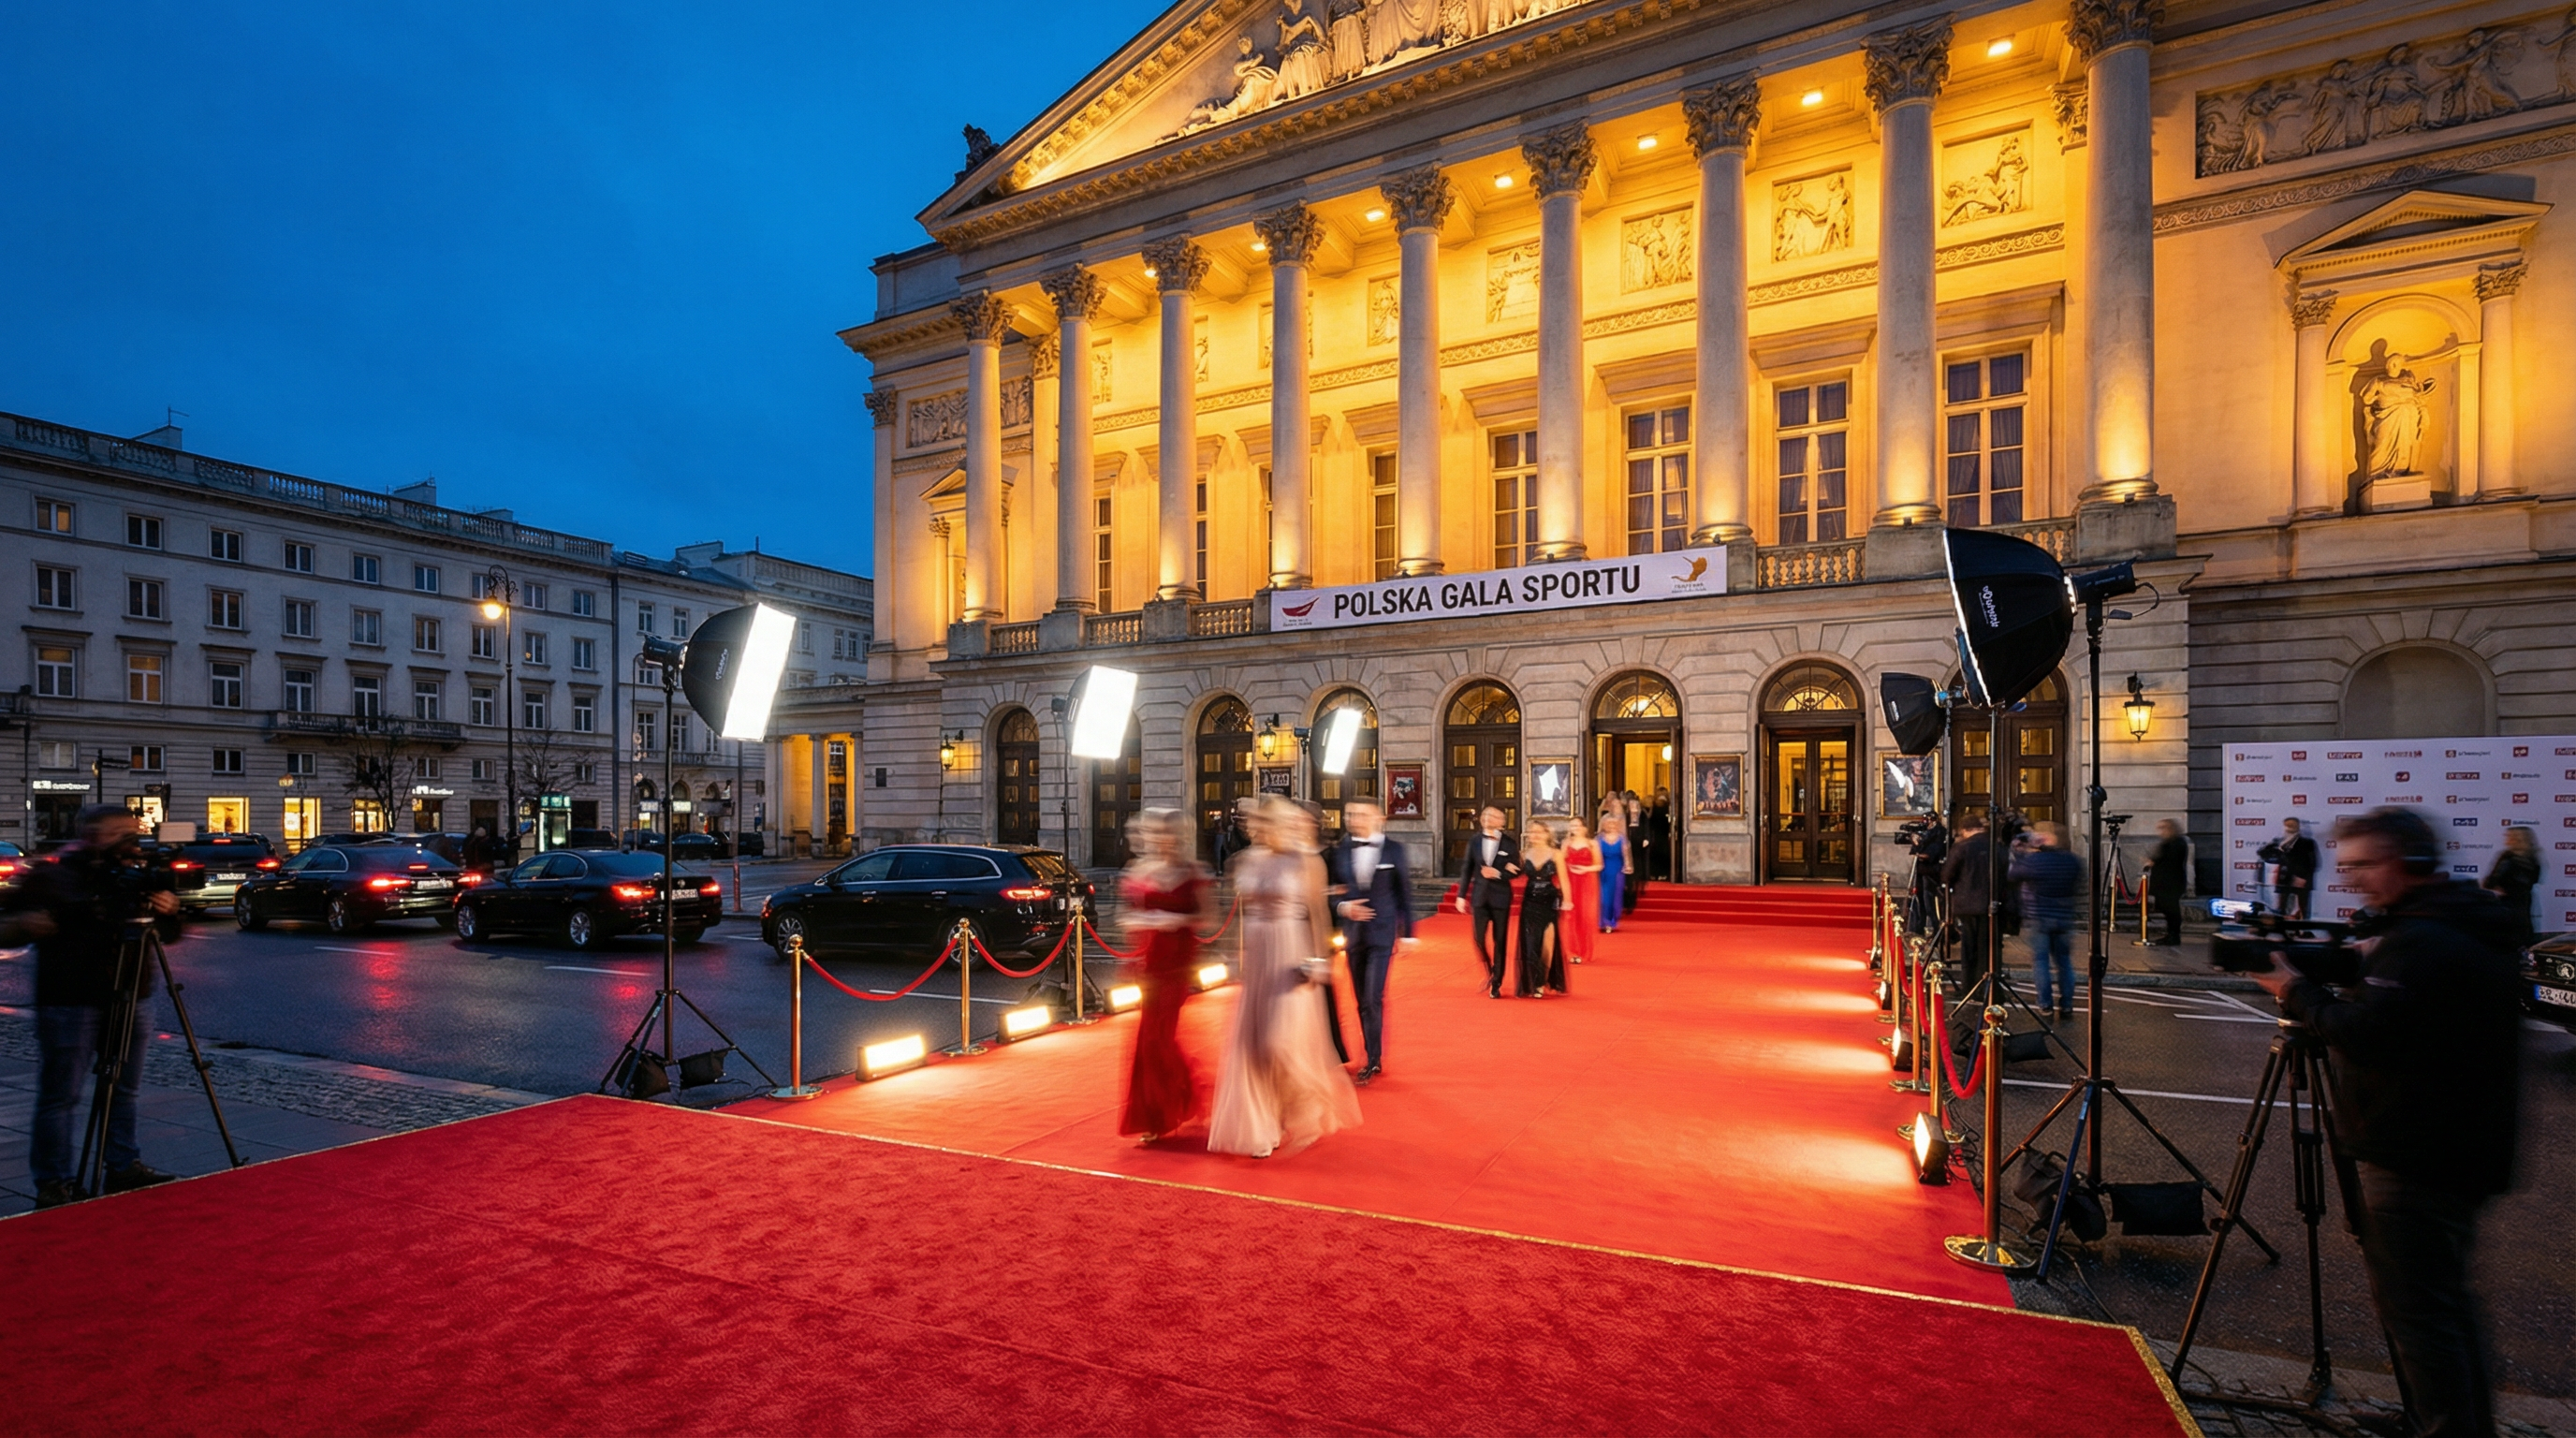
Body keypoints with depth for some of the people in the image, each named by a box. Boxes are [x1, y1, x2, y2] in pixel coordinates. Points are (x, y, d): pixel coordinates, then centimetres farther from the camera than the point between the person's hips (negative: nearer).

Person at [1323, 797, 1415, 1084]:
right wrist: (1343, 907, -15)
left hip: (1382, 934, -3)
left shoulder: (1393, 850, -2)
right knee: (1362, 1000, 10)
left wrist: (1407, 933, 1)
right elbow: (1329, 891, 5)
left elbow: (1404, 893, 1)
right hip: (1352, 934, 3)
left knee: (1373, 999, -9)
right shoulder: (1338, 851, 2)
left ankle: (1373, 1061, 2)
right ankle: (1373, 1057, 22)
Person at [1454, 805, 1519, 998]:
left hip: (1501, 897, -1)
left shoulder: (1509, 843, -1)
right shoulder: (1474, 842, 4)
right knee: (1478, 939, -2)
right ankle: (1490, 973, 25)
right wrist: (1461, 895, 1)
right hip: (1479, 896, 2)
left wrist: (1498, 873, -17)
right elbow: (1467, 870, 4)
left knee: (1500, 941, 4)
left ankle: (1496, 984, 16)